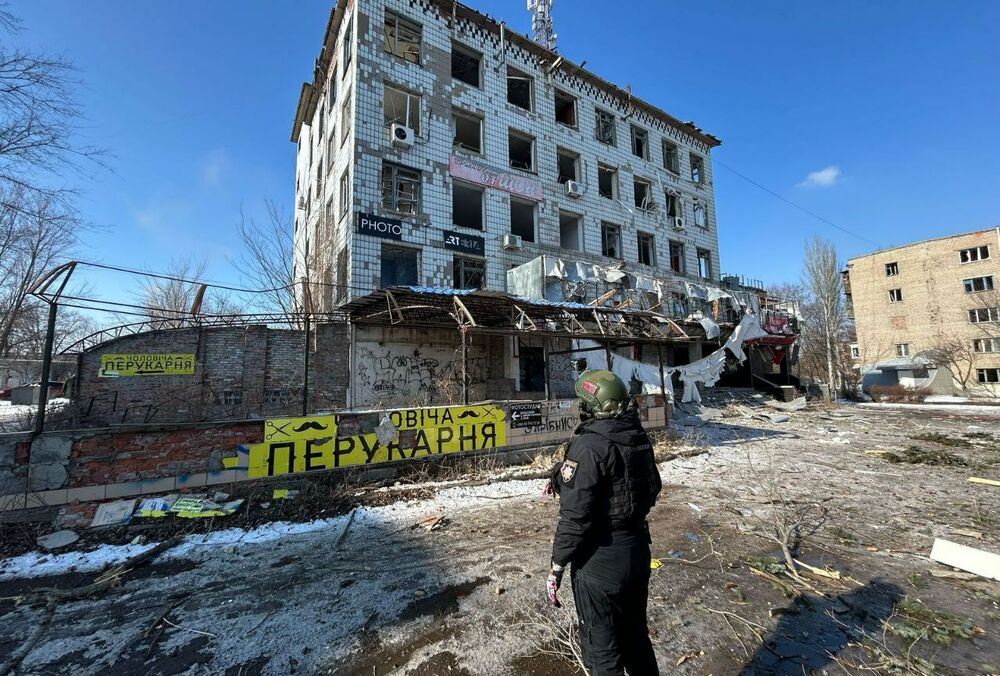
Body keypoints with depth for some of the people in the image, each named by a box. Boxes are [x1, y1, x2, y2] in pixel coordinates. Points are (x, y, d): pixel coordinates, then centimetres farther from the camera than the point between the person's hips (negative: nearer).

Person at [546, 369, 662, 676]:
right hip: (638, 549, 8)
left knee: (602, 649, 12)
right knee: (635, 633, 26)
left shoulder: (589, 446, -25)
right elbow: (652, 489, 14)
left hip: (599, 559, -7)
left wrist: (557, 567, -13)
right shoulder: (640, 437, 1)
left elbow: (575, 515, -24)